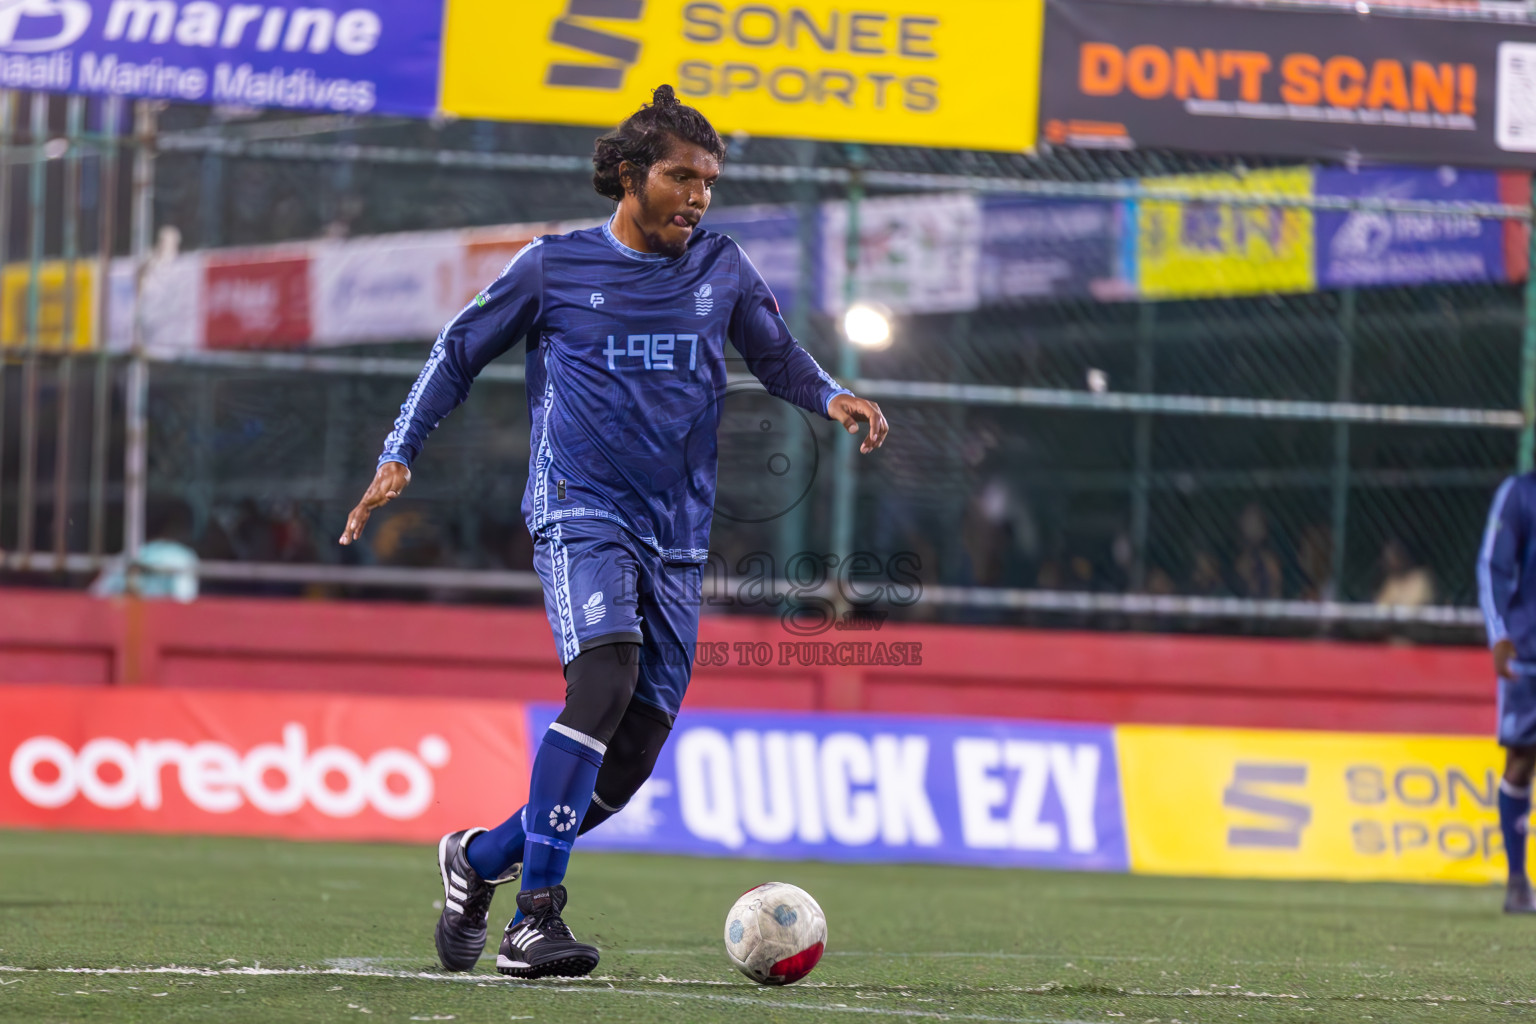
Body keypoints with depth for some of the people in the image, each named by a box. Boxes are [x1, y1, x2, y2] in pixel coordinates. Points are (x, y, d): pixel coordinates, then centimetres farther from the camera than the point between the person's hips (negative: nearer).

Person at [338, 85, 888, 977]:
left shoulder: (723, 271, 11)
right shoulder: (554, 267, 2)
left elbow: (778, 355, 24)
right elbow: (460, 351, 12)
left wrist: (831, 397, 3)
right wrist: (401, 454, 4)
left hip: (678, 538, 5)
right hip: (582, 511, -5)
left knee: (627, 766, 1)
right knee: (606, 676, -30)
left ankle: (478, 860, 26)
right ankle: (534, 917, -29)